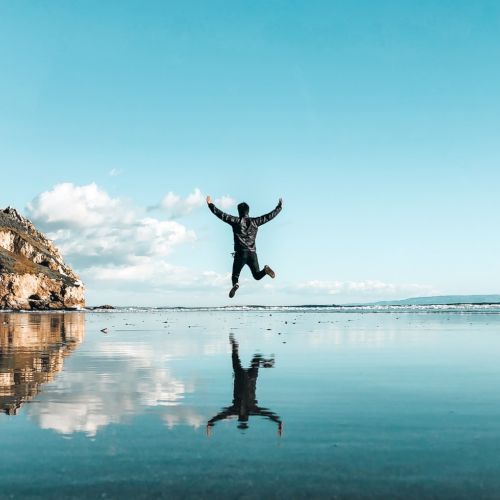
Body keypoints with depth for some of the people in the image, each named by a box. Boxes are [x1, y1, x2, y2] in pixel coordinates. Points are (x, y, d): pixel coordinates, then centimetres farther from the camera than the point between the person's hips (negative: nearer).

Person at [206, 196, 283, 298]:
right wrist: (279, 207, 26)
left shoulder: (236, 221, -1)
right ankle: (265, 270, -19)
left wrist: (210, 204, 7)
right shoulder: (255, 221, 6)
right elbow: (270, 216, 13)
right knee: (257, 275, 14)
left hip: (240, 254, -2)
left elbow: (221, 214, -2)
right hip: (252, 253, 2)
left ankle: (235, 284, -25)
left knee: (235, 275, 10)